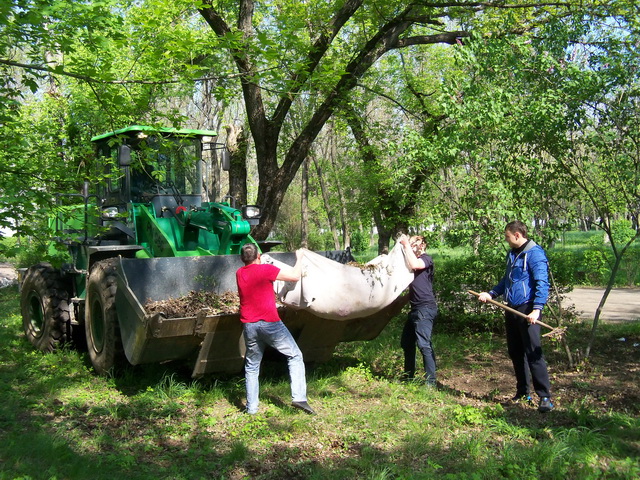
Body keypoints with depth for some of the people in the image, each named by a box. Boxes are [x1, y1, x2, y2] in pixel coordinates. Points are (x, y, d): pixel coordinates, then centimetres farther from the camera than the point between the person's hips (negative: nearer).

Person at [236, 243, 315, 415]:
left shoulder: (239, 273, 10)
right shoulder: (266, 269, -8)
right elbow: (295, 276, -5)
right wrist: (299, 258, 10)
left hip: (249, 325, 5)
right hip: (269, 322, -5)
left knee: (251, 366, 16)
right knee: (295, 356, 6)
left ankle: (251, 408, 15)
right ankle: (299, 397, -4)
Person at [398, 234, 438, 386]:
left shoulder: (426, 259, -6)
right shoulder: (414, 260, 21)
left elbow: (414, 265, -25)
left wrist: (406, 244, -16)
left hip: (425, 308, -10)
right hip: (415, 308, 10)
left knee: (423, 344, -14)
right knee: (406, 342, 16)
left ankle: (431, 381, -11)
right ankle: (408, 376, 28)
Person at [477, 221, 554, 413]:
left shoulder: (534, 253, -11)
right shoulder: (511, 254, 16)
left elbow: (542, 283, -18)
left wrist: (537, 309, -26)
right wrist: (491, 294, 15)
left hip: (527, 310, -9)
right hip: (511, 310, 9)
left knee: (533, 353, -9)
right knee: (515, 353, 13)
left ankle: (545, 396, -3)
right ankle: (522, 392, 24)